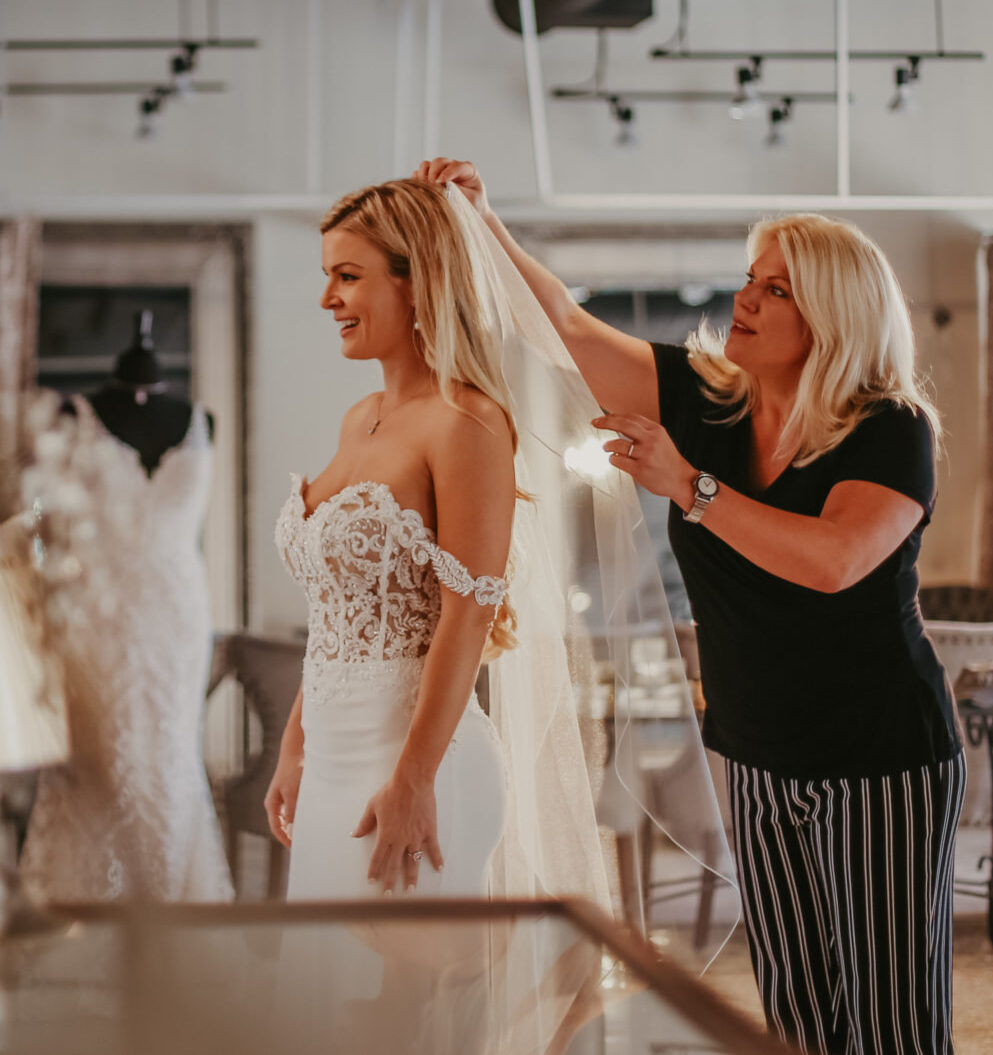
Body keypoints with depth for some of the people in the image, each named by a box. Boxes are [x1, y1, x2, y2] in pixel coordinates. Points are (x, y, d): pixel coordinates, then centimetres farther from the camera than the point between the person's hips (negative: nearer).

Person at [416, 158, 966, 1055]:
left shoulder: (892, 432, -13)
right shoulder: (704, 399, 1)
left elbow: (833, 560, -30)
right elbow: (568, 325, 1)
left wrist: (689, 486, -28)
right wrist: (484, 224, -8)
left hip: (881, 762, -5)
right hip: (762, 762, 5)